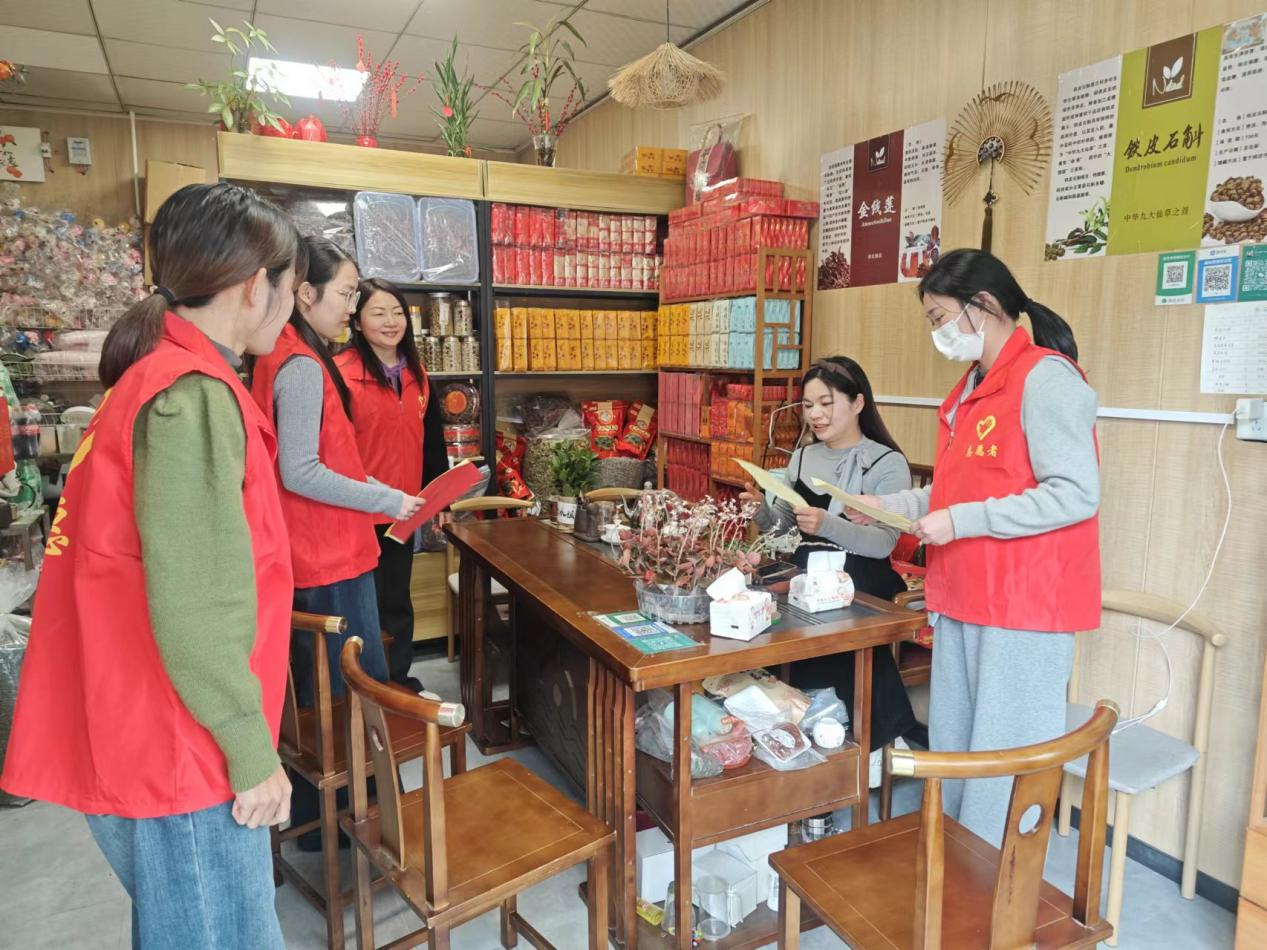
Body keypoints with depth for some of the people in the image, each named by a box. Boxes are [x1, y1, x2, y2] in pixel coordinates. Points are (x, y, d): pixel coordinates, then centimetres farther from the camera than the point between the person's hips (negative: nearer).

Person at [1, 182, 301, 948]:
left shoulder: (156, 379, 11)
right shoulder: (193, 397, -20)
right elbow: (194, 610, -25)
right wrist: (252, 752, -15)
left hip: (145, 737, 9)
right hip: (177, 753, -9)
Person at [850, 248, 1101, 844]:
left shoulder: (1045, 379, -14)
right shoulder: (972, 389, 15)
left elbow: (1076, 494, -21)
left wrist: (960, 522, -20)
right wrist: (889, 505, 11)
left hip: (1022, 609, -9)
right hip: (962, 600, 9)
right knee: (951, 749, 18)